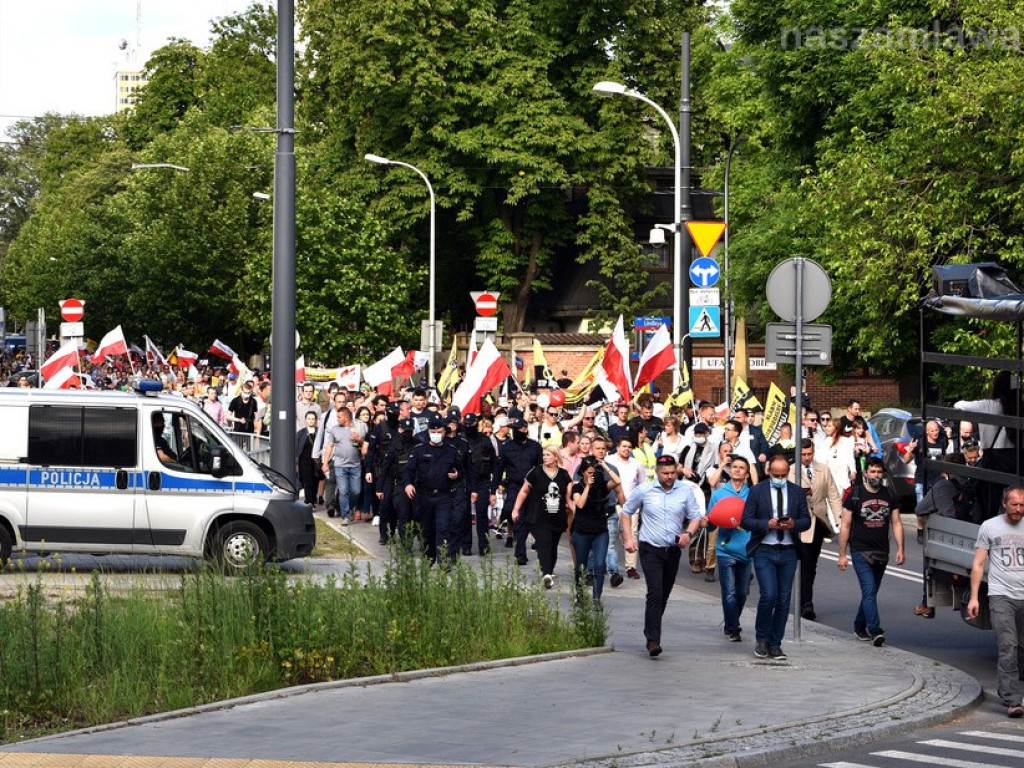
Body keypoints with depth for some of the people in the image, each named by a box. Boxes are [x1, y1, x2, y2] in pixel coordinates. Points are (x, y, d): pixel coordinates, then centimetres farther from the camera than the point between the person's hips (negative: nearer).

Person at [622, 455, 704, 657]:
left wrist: (688, 534, -11)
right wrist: (628, 538, 1)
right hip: (650, 549, -3)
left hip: (673, 550, 3)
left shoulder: (685, 491, 3)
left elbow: (695, 517, 8)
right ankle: (653, 640, -20)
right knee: (655, 593, -16)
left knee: (664, 595, 11)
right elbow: (626, 512, 10)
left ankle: (650, 632, 27)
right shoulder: (643, 491, -2)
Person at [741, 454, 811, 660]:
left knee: (784, 600, 4)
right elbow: (746, 521, -3)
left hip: (788, 552, 3)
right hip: (764, 551, -3)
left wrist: (793, 524, -13)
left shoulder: (797, 492, 8)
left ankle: (775, 644, 13)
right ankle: (762, 639, 6)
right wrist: (767, 524, -18)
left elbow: (806, 521, 8)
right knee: (769, 595, -13)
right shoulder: (757, 491, 1)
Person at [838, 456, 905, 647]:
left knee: (871, 592, 13)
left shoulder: (889, 495, 7)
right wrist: (842, 554, -4)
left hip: (881, 552, 4)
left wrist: (900, 549, 1)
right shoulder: (855, 495, -3)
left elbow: (896, 523, 11)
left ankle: (860, 626, 30)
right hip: (860, 551, -4)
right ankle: (875, 631, -21)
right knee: (869, 590, -15)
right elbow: (845, 526, -1)